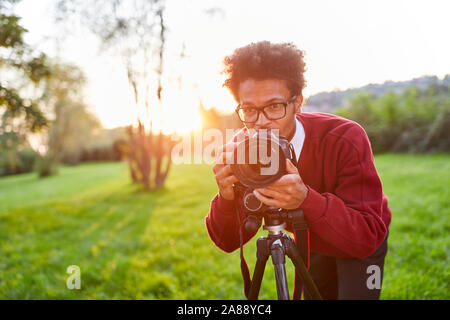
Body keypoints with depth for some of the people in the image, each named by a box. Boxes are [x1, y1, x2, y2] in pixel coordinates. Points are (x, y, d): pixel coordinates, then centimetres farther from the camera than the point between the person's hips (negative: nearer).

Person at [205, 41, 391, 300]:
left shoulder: (345, 139, -33)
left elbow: (368, 237, -36)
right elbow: (228, 241, -20)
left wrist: (306, 199, -52)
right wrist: (227, 197, -41)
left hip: (362, 245, -3)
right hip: (313, 245, 3)